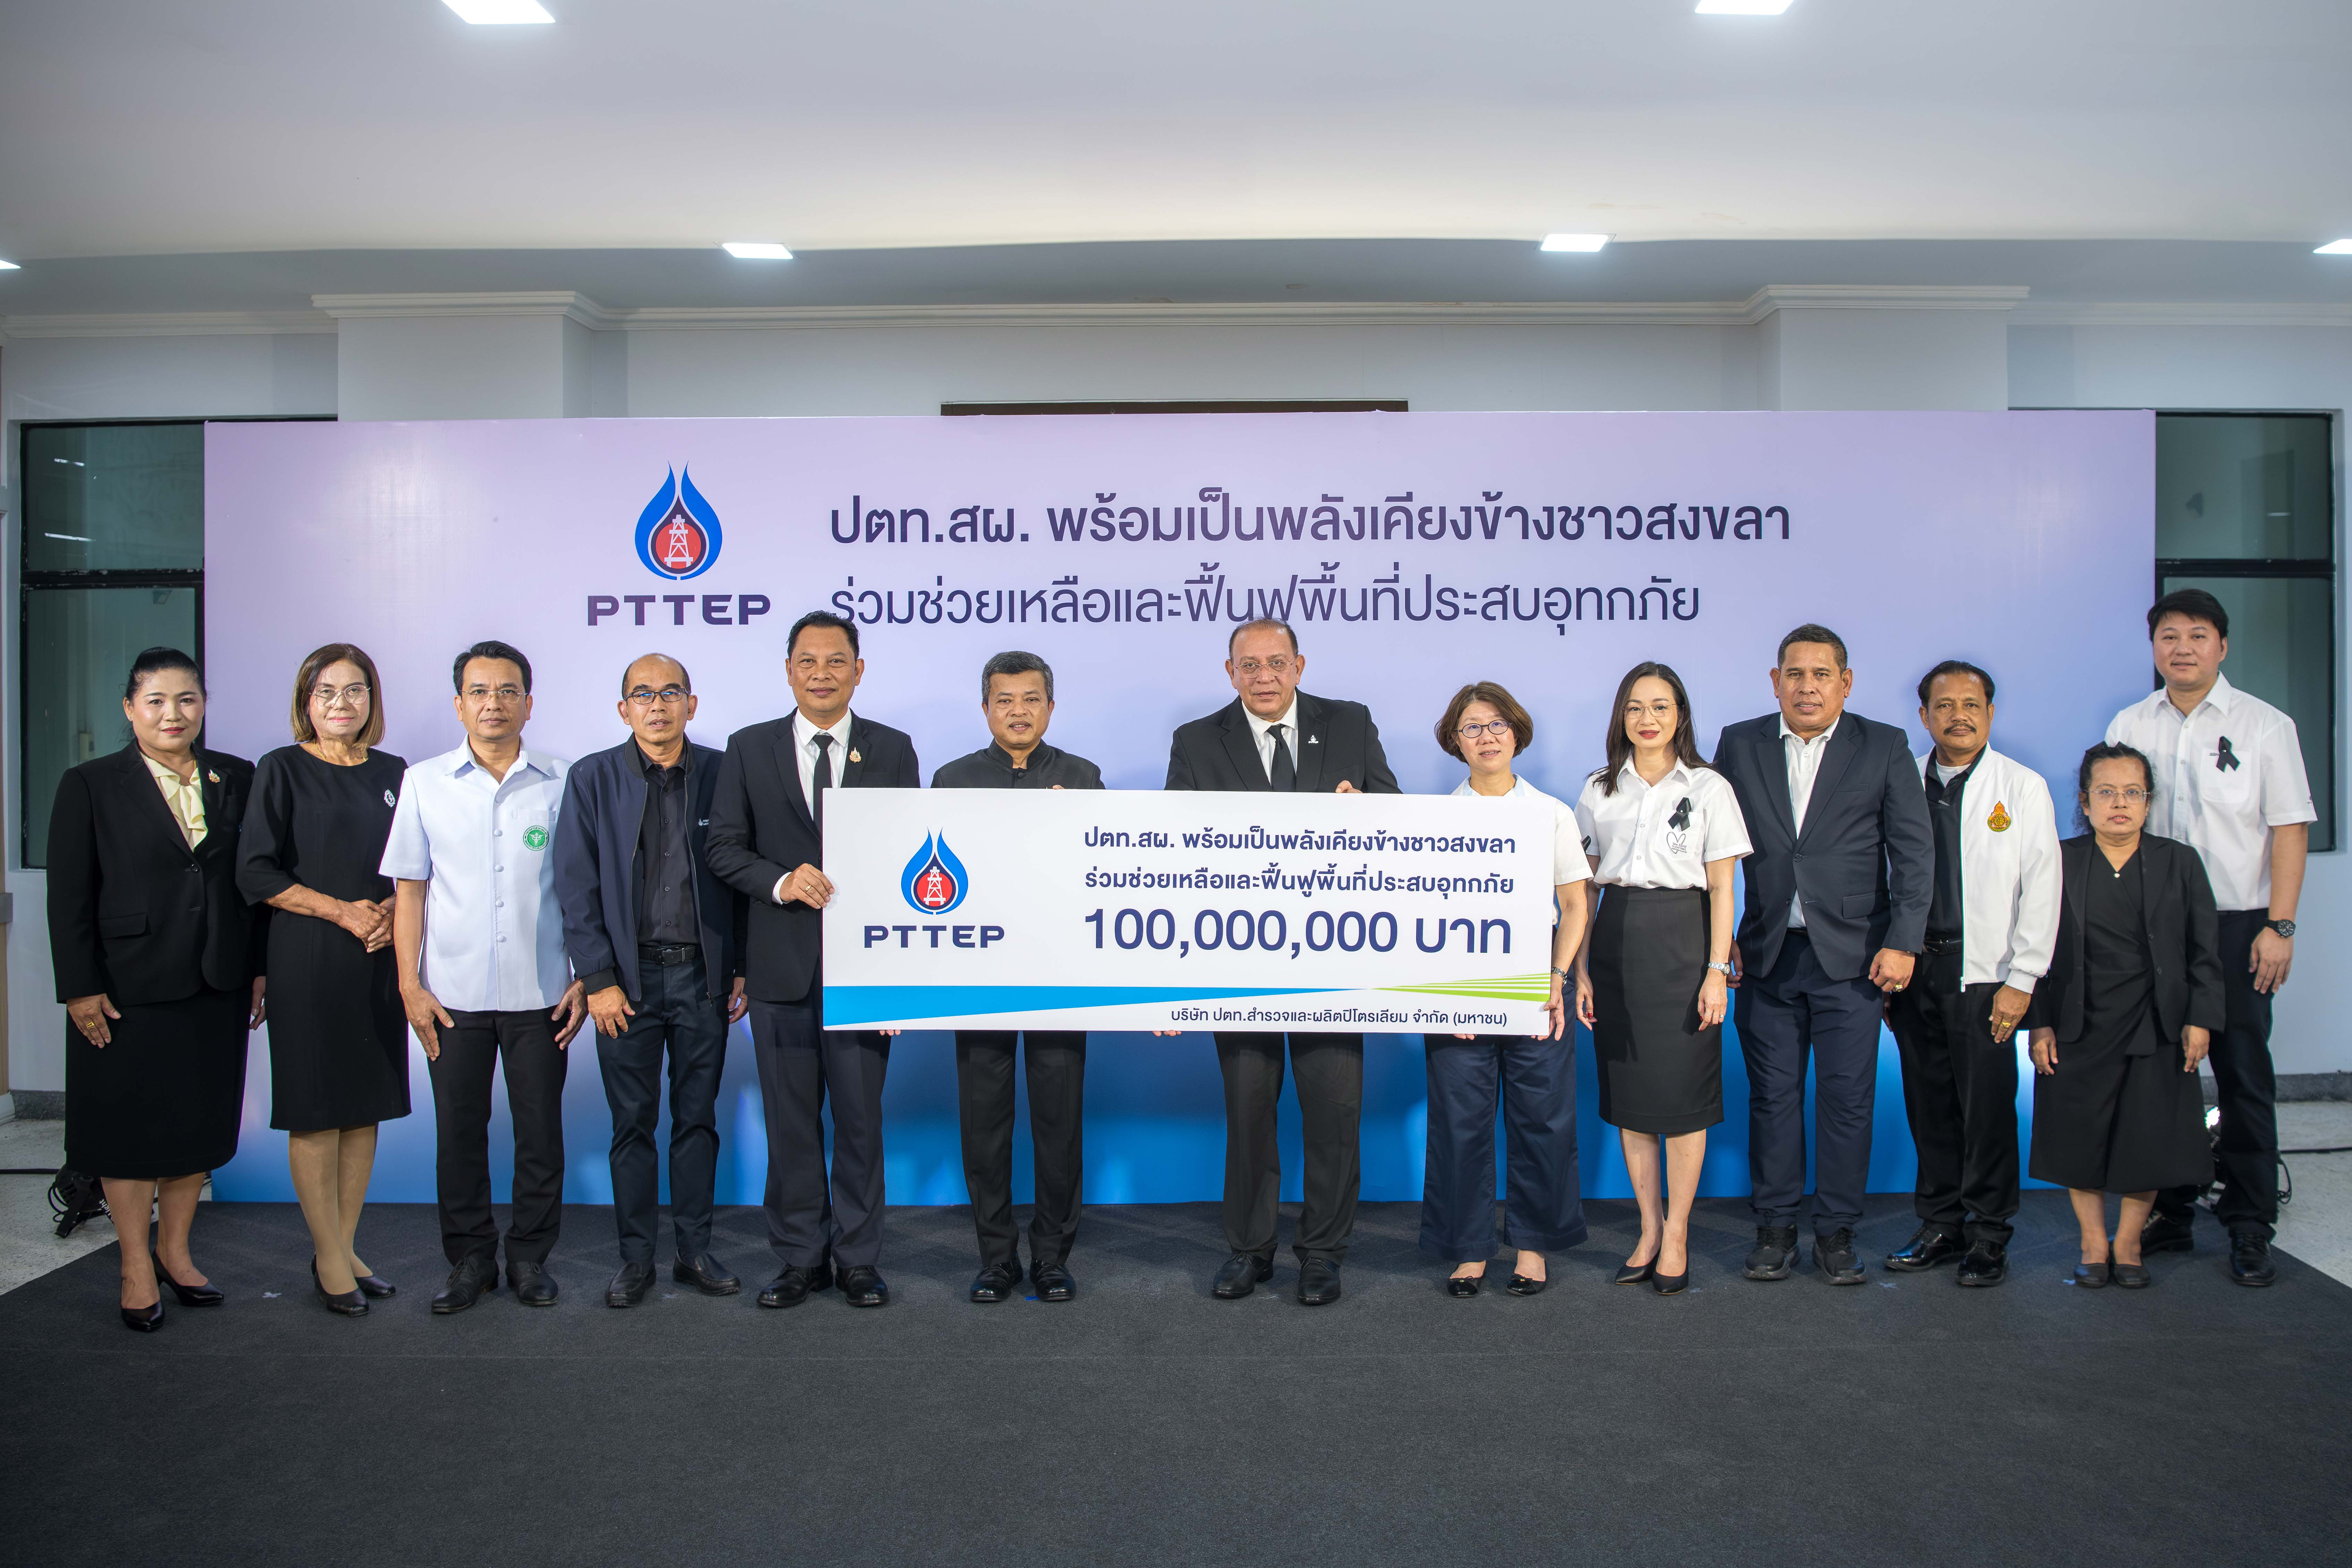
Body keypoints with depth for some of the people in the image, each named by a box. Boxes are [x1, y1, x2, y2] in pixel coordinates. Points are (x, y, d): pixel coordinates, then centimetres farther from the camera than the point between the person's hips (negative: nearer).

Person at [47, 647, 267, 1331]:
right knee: (129, 1127, 7)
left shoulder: (238, 780, 5)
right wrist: (80, 988, -9)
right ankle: (137, 1267, 20)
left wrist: (261, 968, 5)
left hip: (217, 987, 3)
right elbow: (69, 896, -4)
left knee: (200, 1122, 11)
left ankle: (175, 1250, 27)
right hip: (129, 988, -3)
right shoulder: (90, 785, -3)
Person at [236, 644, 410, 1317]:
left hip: (379, 959, 4)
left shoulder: (394, 774, 11)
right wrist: (342, 910, -13)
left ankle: (345, 1248, 19)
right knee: (316, 1111, -1)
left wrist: (391, 913, -6)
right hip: (308, 962, -4)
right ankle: (329, 1260, 9)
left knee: (366, 1107, 8)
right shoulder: (282, 770, -1)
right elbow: (257, 871, -6)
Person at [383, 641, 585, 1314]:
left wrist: (586, 979, 0)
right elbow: (409, 890, 6)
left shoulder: (560, 784, 1)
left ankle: (531, 1256, 21)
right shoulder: (425, 782, 4)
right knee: (459, 1133, 7)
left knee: (541, 1133, 6)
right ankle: (470, 1259, 22)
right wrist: (410, 986, 1)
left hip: (540, 993, -1)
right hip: (454, 995, 1)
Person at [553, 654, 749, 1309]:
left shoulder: (722, 774, 2)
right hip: (628, 977, 0)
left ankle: (695, 1250, 19)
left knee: (698, 1117, 8)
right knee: (633, 1122, 6)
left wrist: (742, 970, 0)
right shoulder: (592, 779, 1)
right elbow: (576, 887, -1)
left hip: (703, 976, 1)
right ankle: (636, 1257, 17)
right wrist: (598, 980, -7)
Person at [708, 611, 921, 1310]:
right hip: (782, 963, 1)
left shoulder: (893, 750, 5)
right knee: (791, 1119, 8)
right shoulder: (750, 749, 6)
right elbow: (724, 847, 4)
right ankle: (801, 1258, 20)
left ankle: (858, 1259, 18)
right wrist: (781, 882, -16)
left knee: (860, 1116, 5)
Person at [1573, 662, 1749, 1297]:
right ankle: (1649, 1229, 20)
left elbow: (1722, 889, -1)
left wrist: (1717, 971, -9)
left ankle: (1676, 1234, 12)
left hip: (1682, 944, -3)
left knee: (1683, 1092, 0)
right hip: (1616, 943, 3)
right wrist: (1581, 969, 4)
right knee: (1628, 1092, 8)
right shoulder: (1599, 790, 8)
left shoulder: (1709, 788, 0)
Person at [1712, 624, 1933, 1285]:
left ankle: (1837, 1233, 15)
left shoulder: (1885, 748, 2)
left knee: (1847, 1099, 2)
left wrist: (1903, 941, -6)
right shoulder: (1740, 744, 6)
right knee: (1772, 1096, 6)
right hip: (1768, 956, 2)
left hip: (1853, 957, -1)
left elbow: (1914, 851, 1)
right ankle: (1776, 1228, 18)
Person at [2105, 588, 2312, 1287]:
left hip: (2237, 923, -2)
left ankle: (2249, 1229, 10)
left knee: (2244, 1076, 1)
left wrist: (2279, 926, -10)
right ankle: (2168, 1215, 18)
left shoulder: (2265, 725, 0)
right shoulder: (2129, 727, 8)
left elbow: (2290, 830, -2)